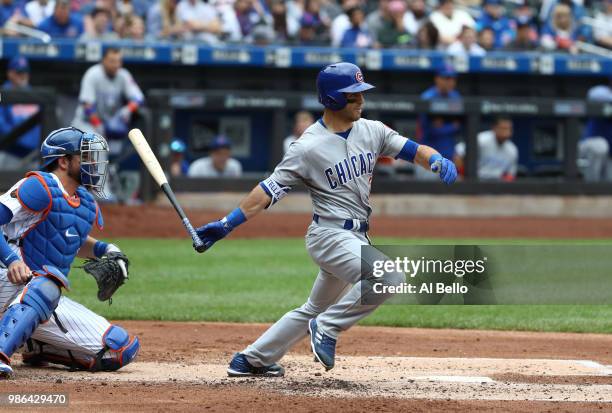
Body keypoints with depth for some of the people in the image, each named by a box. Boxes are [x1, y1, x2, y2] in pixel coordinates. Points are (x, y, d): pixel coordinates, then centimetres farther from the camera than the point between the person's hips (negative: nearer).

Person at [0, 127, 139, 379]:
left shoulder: (87, 203, 16)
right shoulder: (40, 187, -10)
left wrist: (104, 249, 13)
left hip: (51, 302, 8)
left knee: (124, 349, 2)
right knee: (45, 286, -44)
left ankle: (37, 348, 11)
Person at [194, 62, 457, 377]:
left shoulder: (371, 131, 6)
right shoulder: (307, 147, -13)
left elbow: (412, 150, 5)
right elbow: (270, 189, -13)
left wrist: (438, 161, -18)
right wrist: (228, 224, -19)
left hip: (356, 239, 8)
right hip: (330, 234, -8)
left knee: (315, 310, 19)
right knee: (390, 277, -27)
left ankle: (252, 359, 29)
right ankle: (328, 328, -13)